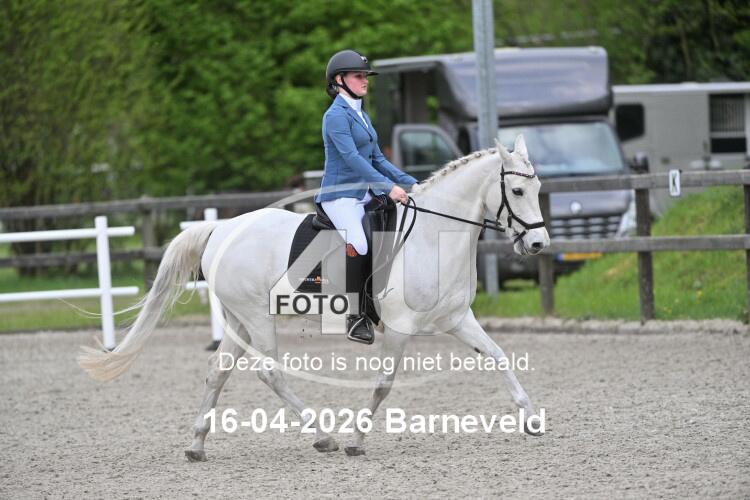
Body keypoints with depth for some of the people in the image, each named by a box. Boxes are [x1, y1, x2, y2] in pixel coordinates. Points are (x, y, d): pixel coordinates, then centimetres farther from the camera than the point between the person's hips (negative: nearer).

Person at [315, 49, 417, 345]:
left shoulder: (361, 115, 18)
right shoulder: (336, 116, -10)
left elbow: (377, 159, 20)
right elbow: (351, 158, -21)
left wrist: (409, 183, 9)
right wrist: (388, 187, -27)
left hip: (364, 195, 9)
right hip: (339, 195, -9)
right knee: (358, 246, -27)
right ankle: (356, 317, -20)